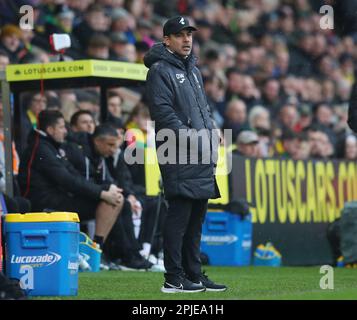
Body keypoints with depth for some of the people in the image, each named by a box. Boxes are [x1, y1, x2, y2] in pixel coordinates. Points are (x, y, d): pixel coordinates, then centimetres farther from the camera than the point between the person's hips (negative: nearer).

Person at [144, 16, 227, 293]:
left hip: (202, 156, 9)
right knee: (179, 215, -10)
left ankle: (194, 275, 18)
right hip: (179, 156, -9)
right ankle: (174, 279, -7)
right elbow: (163, 112, -14)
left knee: (196, 218, 12)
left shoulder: (194, 70, 23)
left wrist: (212, 129, 11)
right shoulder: (160, 70, -5)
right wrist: (189, 135, -20)